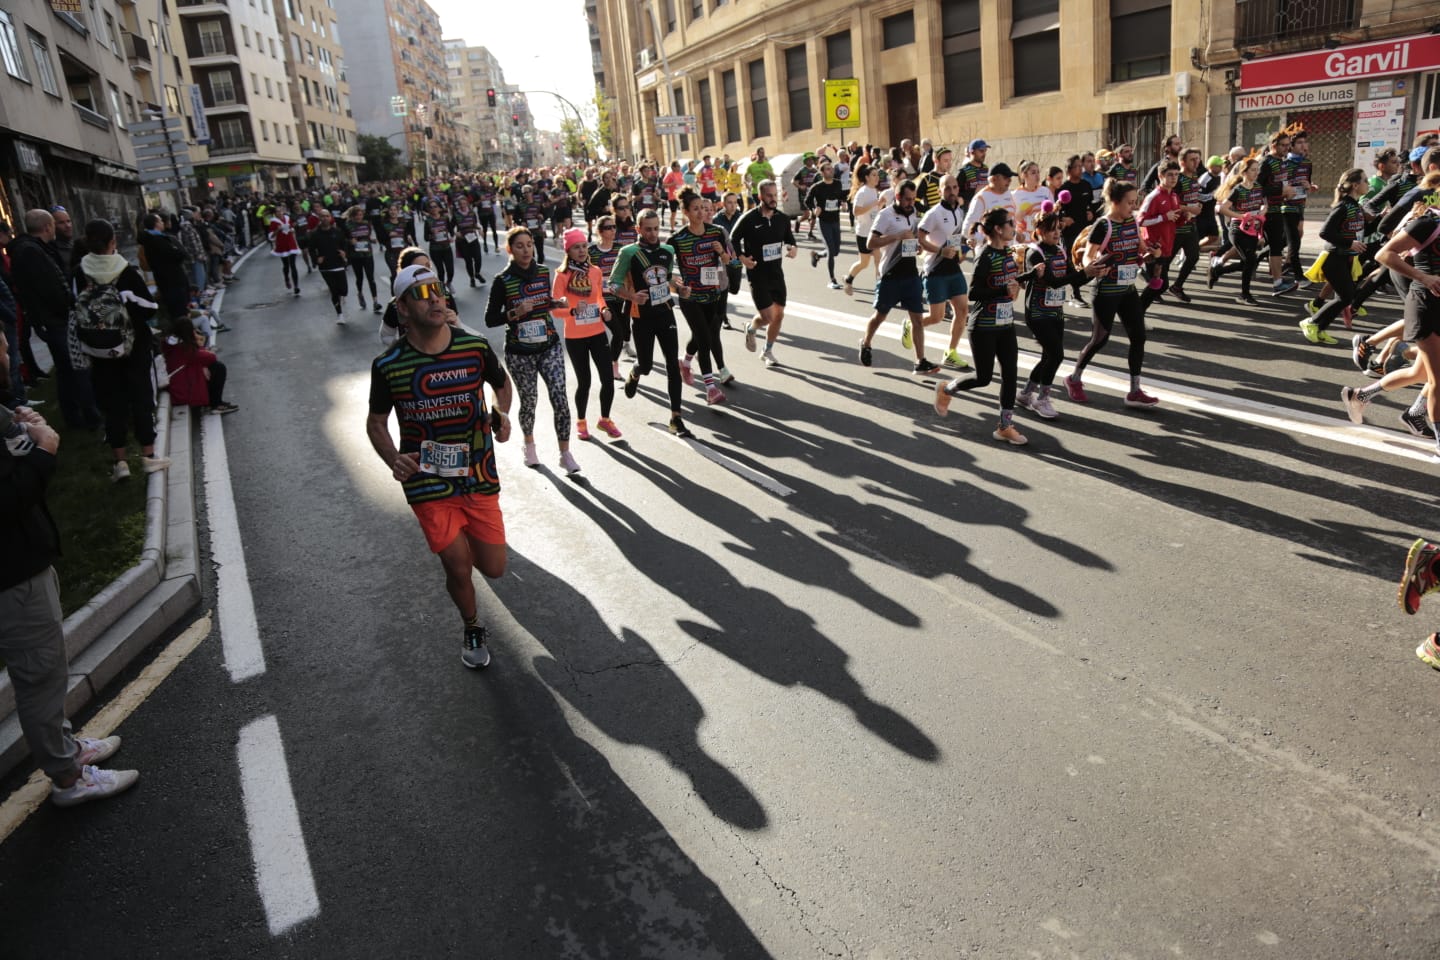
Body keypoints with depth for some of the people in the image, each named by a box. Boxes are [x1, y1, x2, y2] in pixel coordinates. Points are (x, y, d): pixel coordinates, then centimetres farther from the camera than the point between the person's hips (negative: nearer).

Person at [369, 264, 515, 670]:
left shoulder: (475, 347, -6)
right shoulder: (388, 365, -10)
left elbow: (501, 383, 14)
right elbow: (376, 422, 3)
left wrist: (502, 414, -8)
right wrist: (393, 460, -17)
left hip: (480, 479, 2)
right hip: (428, 485, -2)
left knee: (493, 568, 7)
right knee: (459, 568, 0)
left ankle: (457, 540, 43)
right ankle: (473, 628, 32)